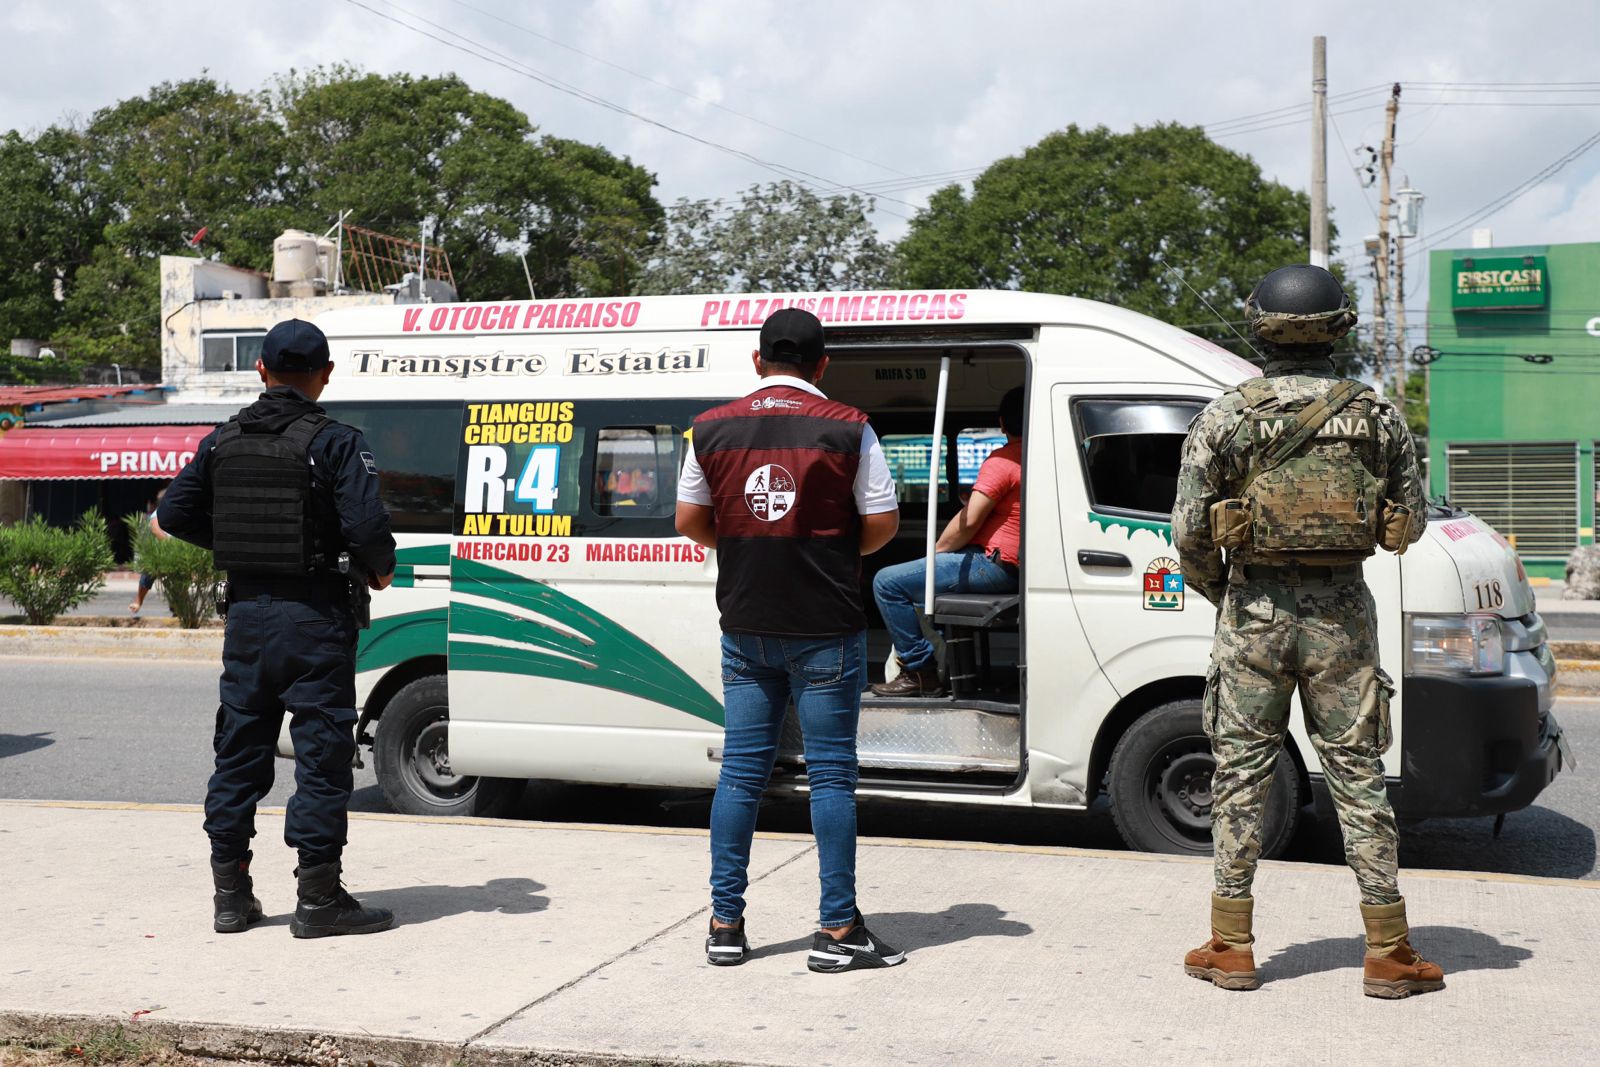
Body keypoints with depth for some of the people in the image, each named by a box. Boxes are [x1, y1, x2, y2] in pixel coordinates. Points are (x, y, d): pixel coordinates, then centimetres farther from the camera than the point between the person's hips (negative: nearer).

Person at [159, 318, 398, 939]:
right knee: (322, 753, 1)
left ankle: (231, 894, 19)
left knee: (240, 751, 13)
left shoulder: (223, 441, 6)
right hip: (315, 616, -5)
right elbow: (365, 526, -21)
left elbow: (175, 516, 9)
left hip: (247, 613, 5)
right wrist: (380, 569, -2)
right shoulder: (335, 443, -11)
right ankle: (318, 899, 4)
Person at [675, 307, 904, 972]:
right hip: (825, 630, -3)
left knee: (741, 770, 9)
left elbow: (689, 521, 8)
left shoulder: (712, 429, 2)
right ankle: (838, 930, 6)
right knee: (831, 773, 3)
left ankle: (725, 926, 13)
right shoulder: (846, 429, -7)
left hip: (746, 628, 3)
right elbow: (882, 524, -5)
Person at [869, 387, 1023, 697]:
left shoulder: (1002, 461, -16)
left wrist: (936, 552, -5)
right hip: (1015, 565, 10)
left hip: (994, 564, -10)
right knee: (916, 578, 31)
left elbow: (968, 521, -20)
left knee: (887, 583, -12)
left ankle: (920, 671, -10)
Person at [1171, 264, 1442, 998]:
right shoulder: (1378, 417, 0)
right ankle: (1388, 953, 11)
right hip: (1342, 614, 1)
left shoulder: (1225, 417, -4)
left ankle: (1231, 946, 12)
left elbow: (1188, 532, -5)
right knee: (1357, 776, 7)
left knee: (1241, 774, 8)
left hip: (1255, 612, -1)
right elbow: (1411, 523, 7)